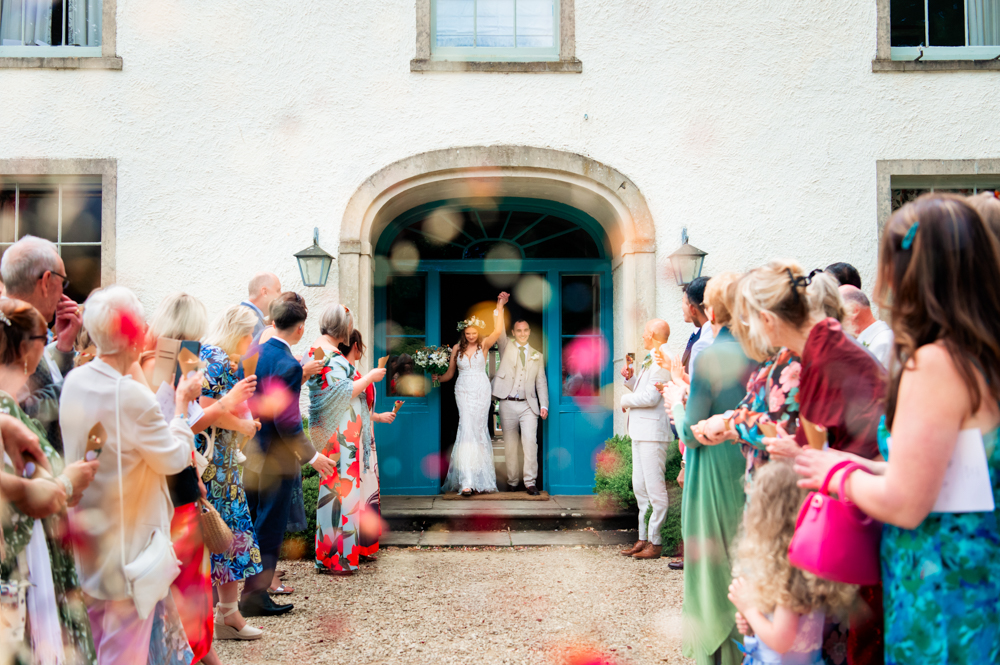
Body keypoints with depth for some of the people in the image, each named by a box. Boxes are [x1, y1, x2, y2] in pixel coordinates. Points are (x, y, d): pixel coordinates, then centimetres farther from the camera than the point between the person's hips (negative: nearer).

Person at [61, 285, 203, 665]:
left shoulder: (74, 381, -2)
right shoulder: (131, 395, -26)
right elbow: (175, 458, -15)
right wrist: (182, 403, -4)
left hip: (87, 542, 8)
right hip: (128, 545, -8)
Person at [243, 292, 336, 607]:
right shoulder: (288, 365, -20)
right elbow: (286, 421, -22)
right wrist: (312, 456, -13)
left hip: (250, 454, 8)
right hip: (276, 460, -8)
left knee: (250, 525, 19)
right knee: (269, 530, 4)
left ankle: (241, 589, 29)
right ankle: (255, 597, 12)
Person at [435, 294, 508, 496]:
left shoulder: (484, 345, 1)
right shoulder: (457, 348, 6)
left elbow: (498, 331, -16)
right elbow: (449, 373, 11)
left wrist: (500, 307, -17)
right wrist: (437, 378, -8)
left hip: (481, 391, 0)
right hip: (463, 391, 0)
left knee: (479, 429, 2)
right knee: (467, 428, -11)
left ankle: (481, 478, 13)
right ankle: (467, 481, -16)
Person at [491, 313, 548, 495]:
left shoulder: (537, 356, 15)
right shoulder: (506, 348, 11)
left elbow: (541, 383, 13)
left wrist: (544, 405, 1)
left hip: (528, 405, 0)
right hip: (508, 405, 0)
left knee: (530, 441, -14)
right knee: (510, 444, 2)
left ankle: (530, 482, -8)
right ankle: (512, 481, 13)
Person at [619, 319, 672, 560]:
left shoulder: (662, 362, -14)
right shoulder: (648, 361, 19)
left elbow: (650, 397, -21)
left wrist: (626, 400, -6)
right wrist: (631, 378, 7)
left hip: (652, 433, -11)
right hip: (640, 430, 11)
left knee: (655, 488, -6)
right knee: (640, 487, 13)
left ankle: (655, 542, -2)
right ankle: (643, 538, 19)